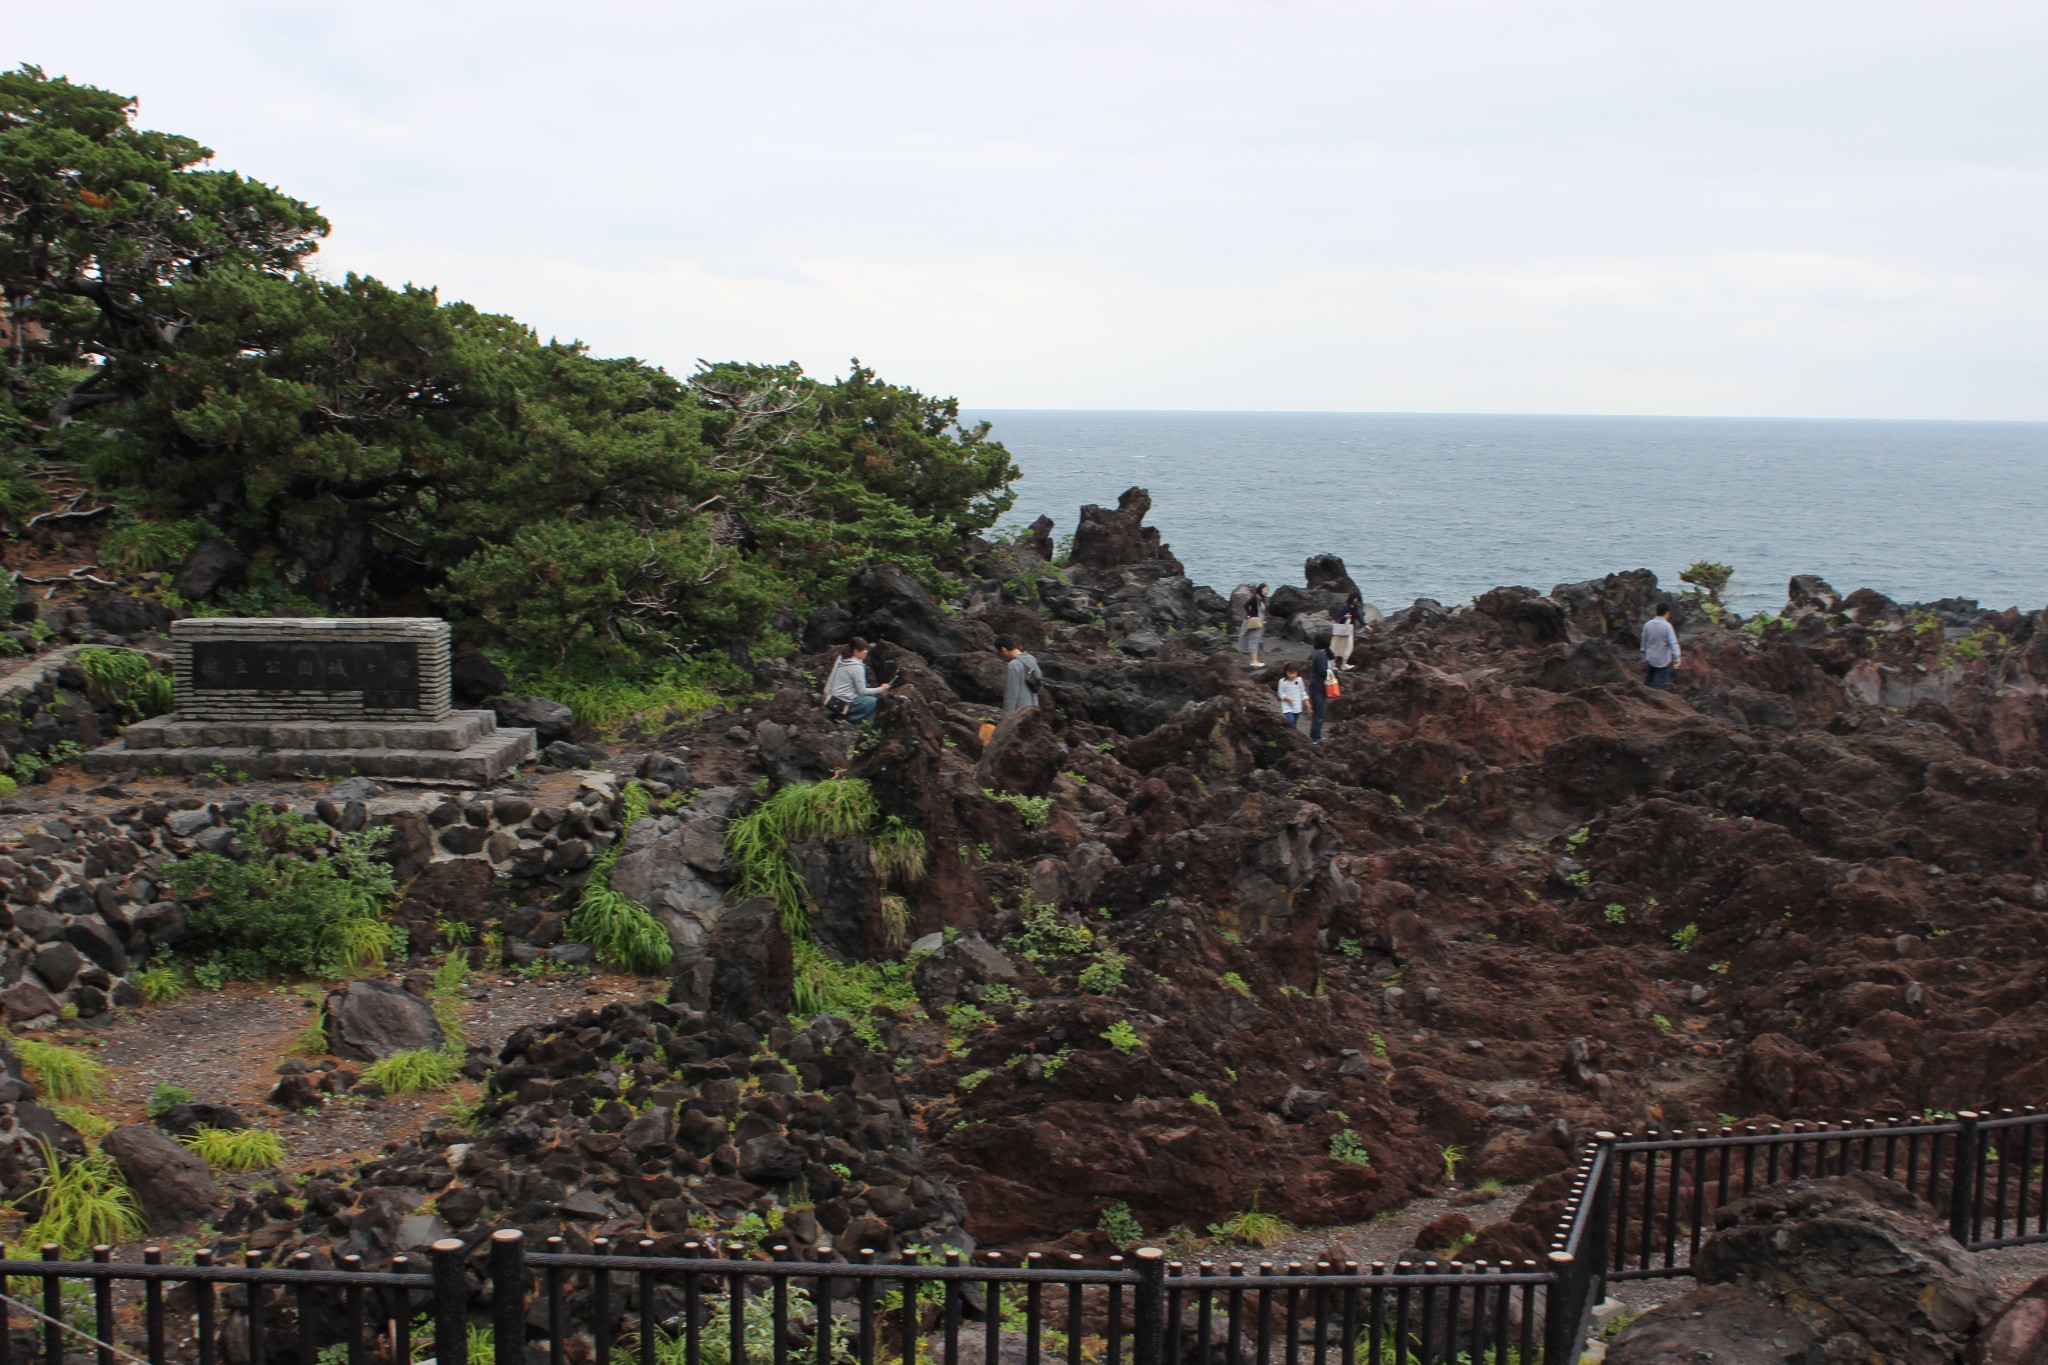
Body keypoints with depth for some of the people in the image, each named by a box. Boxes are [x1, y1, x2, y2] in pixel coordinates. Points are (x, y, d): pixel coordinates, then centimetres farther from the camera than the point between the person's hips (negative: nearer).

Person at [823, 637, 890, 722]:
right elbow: (862, 691, -13)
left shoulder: (841, 659, 5)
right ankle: (848, 720, 4)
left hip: (831, 701, 8)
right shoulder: (857, 666, -18)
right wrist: (880, 689, -3)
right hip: (843, 705, -8)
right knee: (873, 701, 5)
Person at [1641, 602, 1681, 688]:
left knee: (1648, 682, 19)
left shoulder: (1648, 624, -3)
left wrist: (1644, 657, 18)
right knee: (1661, 684, 4)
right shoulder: (1667, 626, -17)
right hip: (1663, 660, -5)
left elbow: (1644, 642, 7)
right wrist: (1676, 659, -19)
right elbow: (1673, 643, -20)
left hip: (1650, 658, 5)